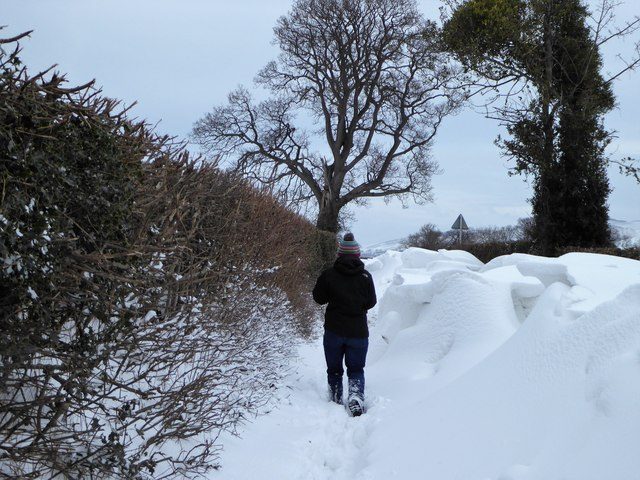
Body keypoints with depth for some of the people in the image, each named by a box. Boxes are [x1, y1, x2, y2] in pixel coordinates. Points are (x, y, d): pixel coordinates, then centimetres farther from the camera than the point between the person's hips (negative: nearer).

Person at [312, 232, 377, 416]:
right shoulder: (366, 276, -6)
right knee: (356, 369, 12)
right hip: (358, 331, 1)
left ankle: (336, 401, 18)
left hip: (333, 330, 0)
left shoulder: (329, 274, -9)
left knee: (334, 369, 16)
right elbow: (371, 302, 2)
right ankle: (356, 395, -11)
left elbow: (319, 298, 1)